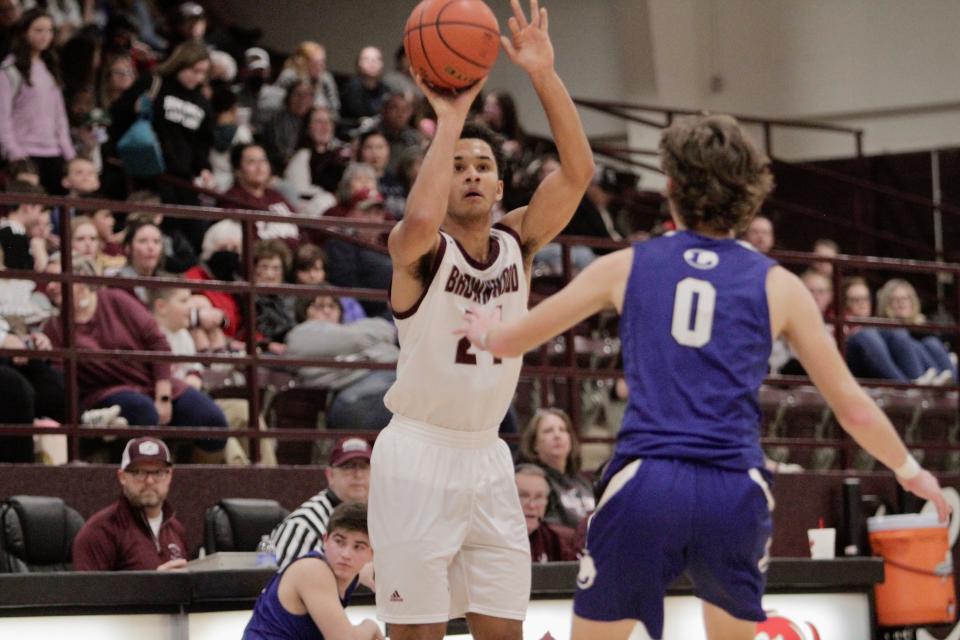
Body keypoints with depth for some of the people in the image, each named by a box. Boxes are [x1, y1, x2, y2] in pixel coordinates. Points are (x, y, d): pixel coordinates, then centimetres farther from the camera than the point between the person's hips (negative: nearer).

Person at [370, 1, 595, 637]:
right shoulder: (420, 249, -9)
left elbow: (578, 171, -10)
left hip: (488, 456, 5)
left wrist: (545, 75, -21)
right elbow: (421, 219, -35)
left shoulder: (519, 241, 4)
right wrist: (450, 116, -26)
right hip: (418, 456, -5)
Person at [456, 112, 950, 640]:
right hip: (734, 492, 1)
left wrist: (486, 332, 45)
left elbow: (507, 341, 21)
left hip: (644, 483, -1)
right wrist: (910, 471, 30)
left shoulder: (626, 267, 11)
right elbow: (852, 407, 14)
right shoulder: (778, 285, 10)